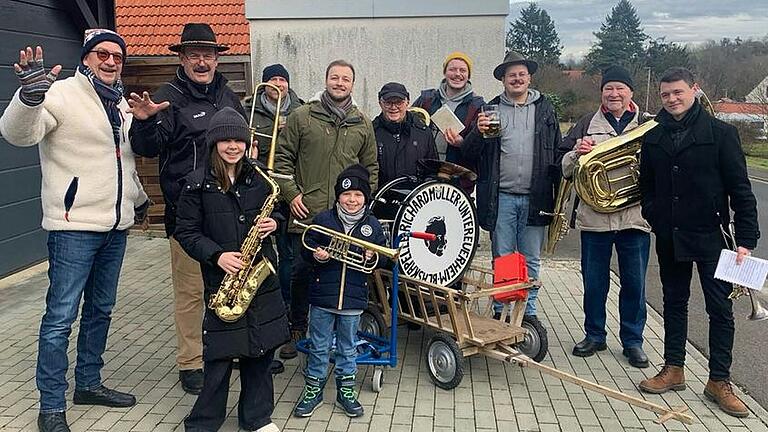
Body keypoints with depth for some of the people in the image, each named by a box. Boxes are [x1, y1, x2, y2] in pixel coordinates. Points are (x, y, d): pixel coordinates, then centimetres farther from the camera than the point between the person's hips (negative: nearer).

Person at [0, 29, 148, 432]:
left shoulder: (120, 104, 15)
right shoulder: (62, 93, -9)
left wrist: (138, 198, 34)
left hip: (116, 226, 8)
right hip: (74, 226, -8)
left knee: (100, 310, 16)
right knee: (61, 316, -2)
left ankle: (88, 383, 31)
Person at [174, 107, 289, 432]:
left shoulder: (259, 176, 6)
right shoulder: (197, 183, -5)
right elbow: (186, 232, -4)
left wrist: (273, 223, -5)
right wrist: (217, 255, -17)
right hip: (221, 278, -3)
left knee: (261, 347, 10)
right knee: (220, 354, 0)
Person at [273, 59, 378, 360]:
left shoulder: (363, 124, 12)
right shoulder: (301, 116, 4)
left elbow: (371, 168, 18)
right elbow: (282, 159, 4)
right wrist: (291, 194, -5)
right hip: (306, 213, -2)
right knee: (301, 273, 4)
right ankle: (297, 330, 22)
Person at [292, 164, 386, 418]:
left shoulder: (372, 224, 2)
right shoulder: (323, 220, -3)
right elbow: (306, 248, 2)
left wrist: (372, 256, -11)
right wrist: (315, 255, -19)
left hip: (354, 298, 1)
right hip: (322, 295, -1)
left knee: (348, 347, 15)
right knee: (319, 346, 11)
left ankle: (346, 389, 30)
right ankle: (313, 389, 27)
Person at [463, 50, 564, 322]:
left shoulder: (545, 109, 10)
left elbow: (557, 153, 11)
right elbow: (470, 153, 6)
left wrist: (558, 194, 4)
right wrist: (479, 132, -15)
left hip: (535, 198, 1)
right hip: (501, 197, 0)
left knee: (531, 260, 8)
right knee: (502, 259, 6)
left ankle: (528, 310, 20)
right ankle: (501, 310, 18)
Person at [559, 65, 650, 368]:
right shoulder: (587, 125, 8)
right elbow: (566, 170, 5)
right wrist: (577, 153, -15)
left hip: (635, 215, 0)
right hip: (595, 216, 1)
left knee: (634, 283, 7)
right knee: (594, 281, 9)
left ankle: (632, 340, 22)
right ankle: (594, 335, 26)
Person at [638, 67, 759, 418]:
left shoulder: (720, 133, -6)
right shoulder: (653, 136, 4)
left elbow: (740, 188, -7)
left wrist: (746, 238, -11)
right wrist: (654, 218, 1)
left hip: (710, 235, -3)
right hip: (669, 237, 4)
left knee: (720, 309, 3)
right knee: (674, 303, 14)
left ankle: (719, 381, 15)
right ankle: (673, 369, 26)